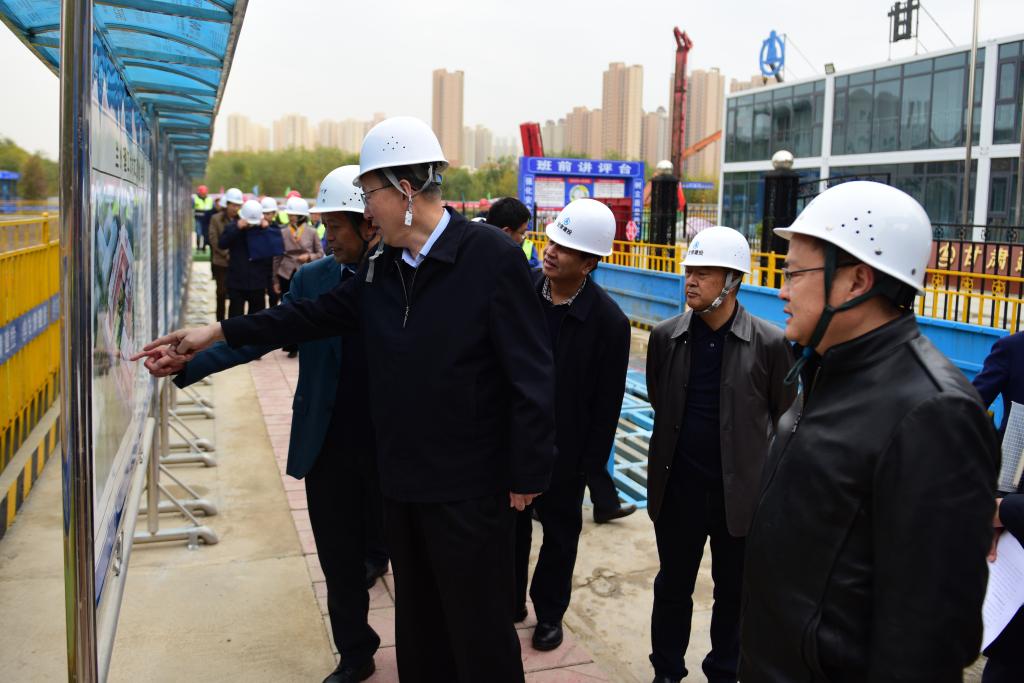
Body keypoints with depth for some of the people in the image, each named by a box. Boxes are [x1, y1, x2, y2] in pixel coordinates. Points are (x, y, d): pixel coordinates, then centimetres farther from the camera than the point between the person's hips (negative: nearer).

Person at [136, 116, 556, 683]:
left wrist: (527, 474, -14)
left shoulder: (491, 257, -17)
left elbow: (531, 375, -17)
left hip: (468, 486, -7)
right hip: (402, 480, 7)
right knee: (417, 616, 22)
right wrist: (219, 332, 13)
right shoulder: (382, 266, 5)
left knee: (479, 626, 9)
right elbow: (315, 315, 14)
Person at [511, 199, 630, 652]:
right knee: (510, 523, 18)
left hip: (564, 450, -3)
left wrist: (591, 464, -8)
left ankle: (549, 611, 37)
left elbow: (607, 403, -11)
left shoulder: (608, 321, -17)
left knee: (559, 532, 16)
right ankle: (509, 601, 40)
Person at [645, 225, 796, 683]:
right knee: (672, 586, 16)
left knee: (734, 592, 15)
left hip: (742, 490, -2)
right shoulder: (665, 337, -3)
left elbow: (786, 420, -2)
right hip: (677, 487, 2)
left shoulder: (770, 344, -11)